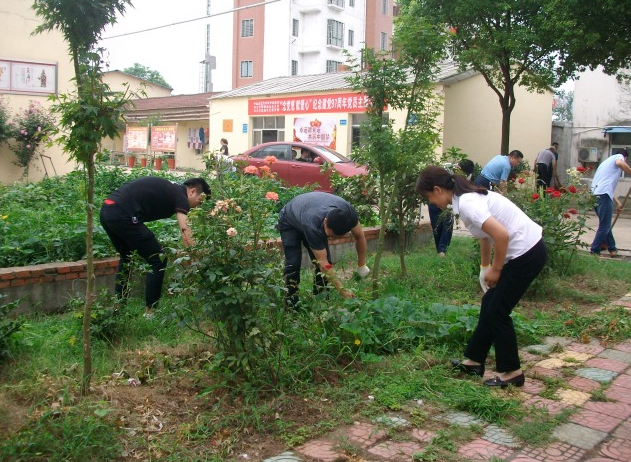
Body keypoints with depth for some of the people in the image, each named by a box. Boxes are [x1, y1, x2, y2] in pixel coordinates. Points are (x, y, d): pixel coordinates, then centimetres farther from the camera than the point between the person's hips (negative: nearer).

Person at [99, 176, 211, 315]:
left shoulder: (169, 189, 25)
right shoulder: (180, 195, 0)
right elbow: (186, 235, -11)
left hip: (106, 209, 10)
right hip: (122, 214, -10)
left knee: (126, 258, 29)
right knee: (158, 260, 2)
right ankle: (150, 311, 9)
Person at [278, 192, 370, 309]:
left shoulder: (348, 212, -34)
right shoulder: (312, 226, -47)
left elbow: (359, 236, -14)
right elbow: (323, 264, -41)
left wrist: (362, 266, -10)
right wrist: (343, 291, -42)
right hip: (290, 222, -5)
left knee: (326, 261, -9)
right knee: (293, 264, -18)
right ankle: (291, 304, -6)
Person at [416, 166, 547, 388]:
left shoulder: (466, 204, -22)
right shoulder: (469, 195, 7)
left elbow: (502, 235, -28)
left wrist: (495, 270, -14)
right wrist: (485, 266, 27)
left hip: (527, 253, -9)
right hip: (525, 250, 9)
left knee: (497, 311, 2)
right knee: (489, 305, 15)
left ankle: (511, 372, 16)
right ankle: (474, 360, 28)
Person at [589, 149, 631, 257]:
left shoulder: (608, 160, 34)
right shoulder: (619, 156, 10)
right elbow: (619, 163, -19)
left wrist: (618, 202, 38)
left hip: (594, 195, 9)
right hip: (603, 195, -9)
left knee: (605, 224, 20)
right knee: (605, 226, -1)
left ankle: (612, 249, 28)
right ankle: (594, 250, 2)